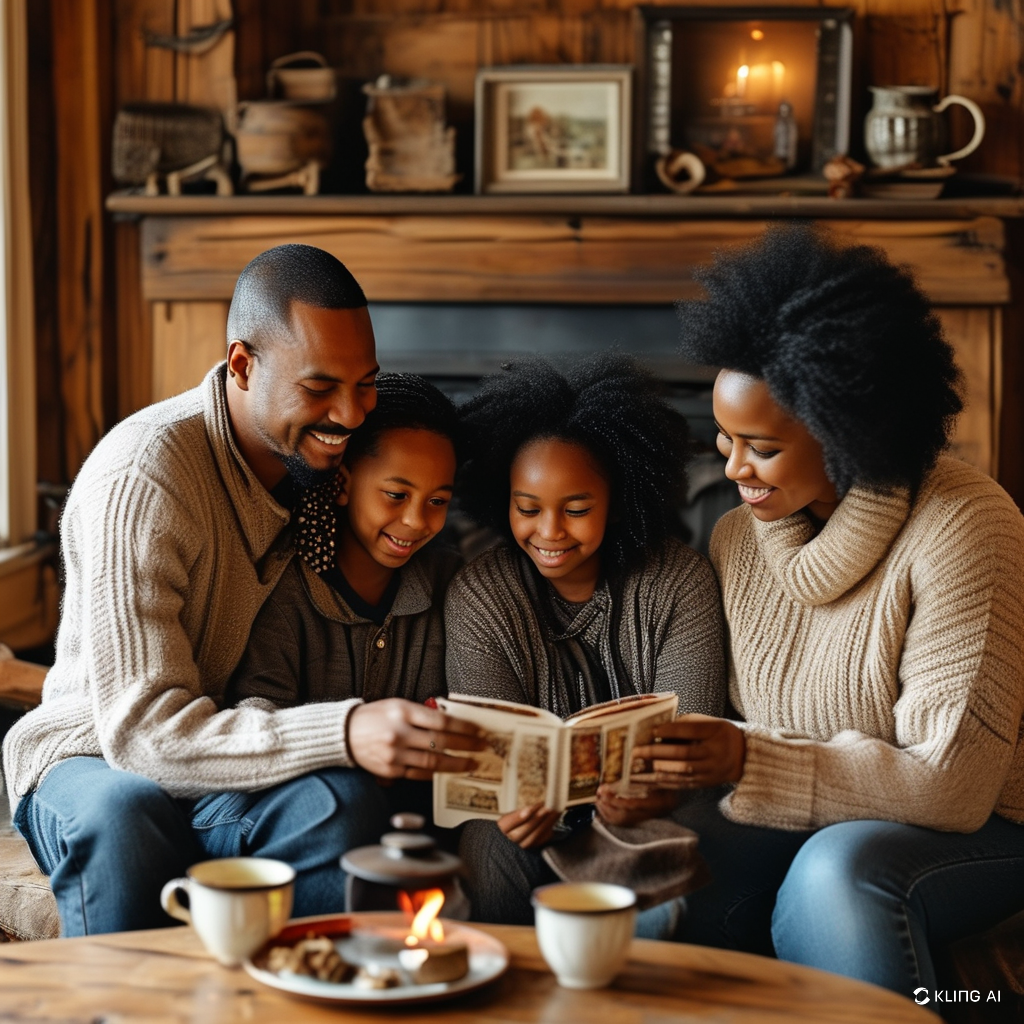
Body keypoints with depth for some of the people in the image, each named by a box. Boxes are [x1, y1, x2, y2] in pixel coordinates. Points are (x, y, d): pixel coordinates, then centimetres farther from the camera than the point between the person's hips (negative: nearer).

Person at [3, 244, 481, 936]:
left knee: (342, 802, -30)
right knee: (123, 820, -38)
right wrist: (343, 735, -43)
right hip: (100, 757, -3)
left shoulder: (331, 454, -3)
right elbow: (142, 728, -29)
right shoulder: (142, 478, -23)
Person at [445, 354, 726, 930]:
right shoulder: (476, 597, -6)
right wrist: (516, 803, -36)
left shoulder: (682, 582, -7)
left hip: (647, 815, 0)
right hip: (543, 810, 0)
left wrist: (652, 796, -37)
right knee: (497, 845, -30)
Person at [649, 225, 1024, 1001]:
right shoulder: (738, 539, 3)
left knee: (840, 870, -36)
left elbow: (953, 785, -22)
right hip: (793, 826, 4)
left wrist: (750, 762, -32)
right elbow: (731, 737, 5)